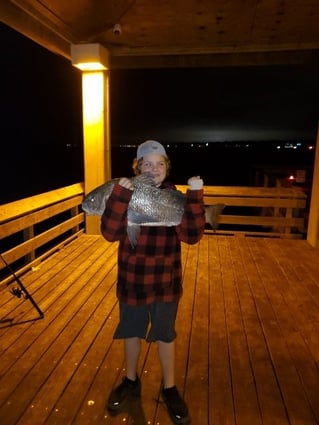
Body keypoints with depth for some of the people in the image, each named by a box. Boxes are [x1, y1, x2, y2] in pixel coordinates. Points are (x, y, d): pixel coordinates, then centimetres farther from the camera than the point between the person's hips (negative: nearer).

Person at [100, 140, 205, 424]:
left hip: (165, 280, 0)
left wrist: (195, 196, -26)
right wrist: (120, 195, -30)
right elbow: (110, 233, -19)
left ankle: (169, 388, 40)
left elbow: (192, 236, -17)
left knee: (165, 334, 16)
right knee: (132, 331, 20)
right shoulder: (128, 194, -7)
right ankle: (131, 381, 45)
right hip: (132, 279, 1)